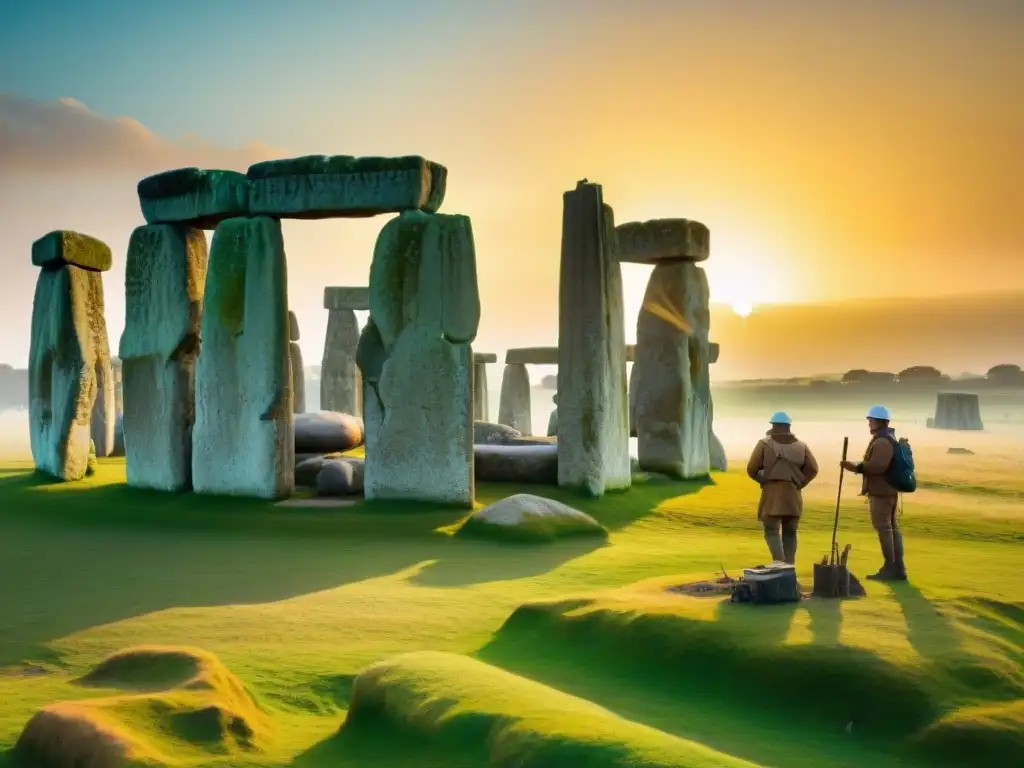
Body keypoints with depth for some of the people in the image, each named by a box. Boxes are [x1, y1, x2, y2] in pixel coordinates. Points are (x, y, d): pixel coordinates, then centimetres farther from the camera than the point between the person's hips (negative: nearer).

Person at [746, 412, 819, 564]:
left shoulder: (764, 444, -2)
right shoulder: (801, 446, 7)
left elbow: (752, 469, -5)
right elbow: (812, 469, 0)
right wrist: (799, 483, 8)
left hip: (772, 493, -3)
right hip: (793, 494, 3)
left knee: (771, 531, -2)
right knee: (790, 532, 12)